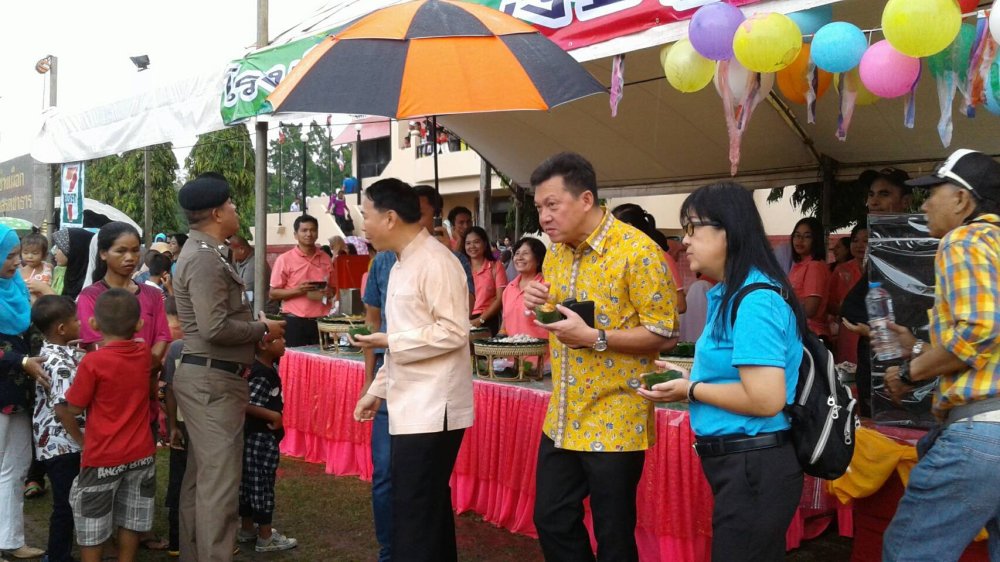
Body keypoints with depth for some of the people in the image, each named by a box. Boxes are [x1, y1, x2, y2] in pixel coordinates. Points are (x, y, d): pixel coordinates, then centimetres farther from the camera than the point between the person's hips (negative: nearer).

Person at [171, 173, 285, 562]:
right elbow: (215, 328, -25)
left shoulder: (203, 252, 15)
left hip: (205, 376, 11)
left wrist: (254, 328, 7)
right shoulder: (205, 258, -18)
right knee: (219, 482, -7)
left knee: (200, 477, 16)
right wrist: (263, 328, -12)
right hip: (213, 380, -11)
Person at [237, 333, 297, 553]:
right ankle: (265, 538, 10)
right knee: (262, 484, 0)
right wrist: (272, 415, -21)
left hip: (256, 437, 10)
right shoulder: (261, 375, -22)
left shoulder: (268, 369, 8)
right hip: (260, 437, -10)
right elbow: (245, 404, -28)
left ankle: (247, 529, 30)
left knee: (249, 482, 17)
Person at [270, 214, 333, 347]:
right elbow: (273, 293, -2)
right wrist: (297, 291, -17)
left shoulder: (326, 259, 10)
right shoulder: (284, 259, -2)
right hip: (295, 322, -4)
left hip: (321, 321, 4)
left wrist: (329, 293, -2)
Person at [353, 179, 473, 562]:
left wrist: (388, 341, -14)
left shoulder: (436, 262, -14)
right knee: (428, 509, 17)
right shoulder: (401, 265, 16)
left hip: (432, 410, -10)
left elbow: (453, 332, -20)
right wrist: (377, 391, 19)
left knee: (415, 517, -5)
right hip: (411, 407, 10)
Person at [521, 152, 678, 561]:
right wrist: (541, 306, -3)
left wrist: (595, 337, -25)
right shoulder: (556, 252, 8)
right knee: (551, 521, 15)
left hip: (614, 422, -7)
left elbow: (664, 333, -15)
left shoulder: (637, 251, -16)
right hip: (562, 419, 7)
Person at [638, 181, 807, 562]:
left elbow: (765, 399, -26)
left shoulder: (755, 299, -21)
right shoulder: (733, 294, 11)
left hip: (753, 468, -10)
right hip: (743, 463, 10)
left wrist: (691, 390, -14)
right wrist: (687, 377, 9)